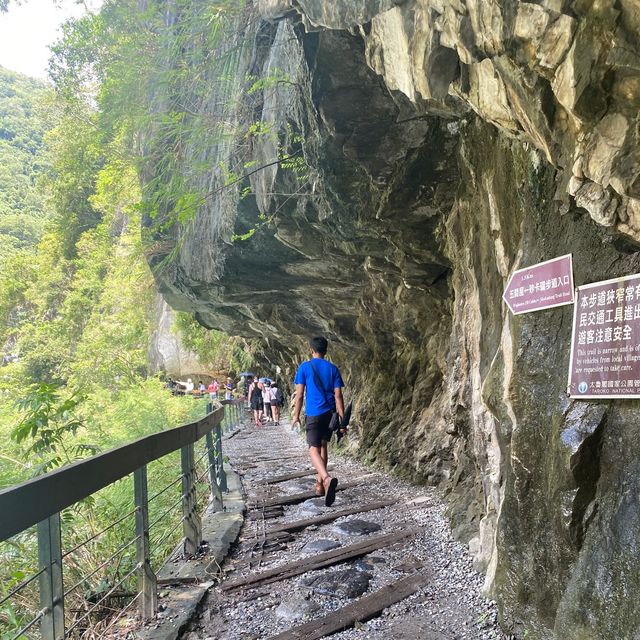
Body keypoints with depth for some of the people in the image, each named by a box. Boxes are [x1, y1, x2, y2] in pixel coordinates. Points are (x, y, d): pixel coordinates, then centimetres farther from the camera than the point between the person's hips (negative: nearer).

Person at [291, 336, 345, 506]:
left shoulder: (304, 367, -3)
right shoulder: (333, 369, 4)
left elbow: (299, 395, -5)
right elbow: (338, 395, -1)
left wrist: (296, 415, 6)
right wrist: (342, 419, 1)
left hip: (313, 414, -4)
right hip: (329, 413, 4)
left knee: (314, 449, -7)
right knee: (323, 446, 18)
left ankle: (327, 479, -33)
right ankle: (320, 485, 24)